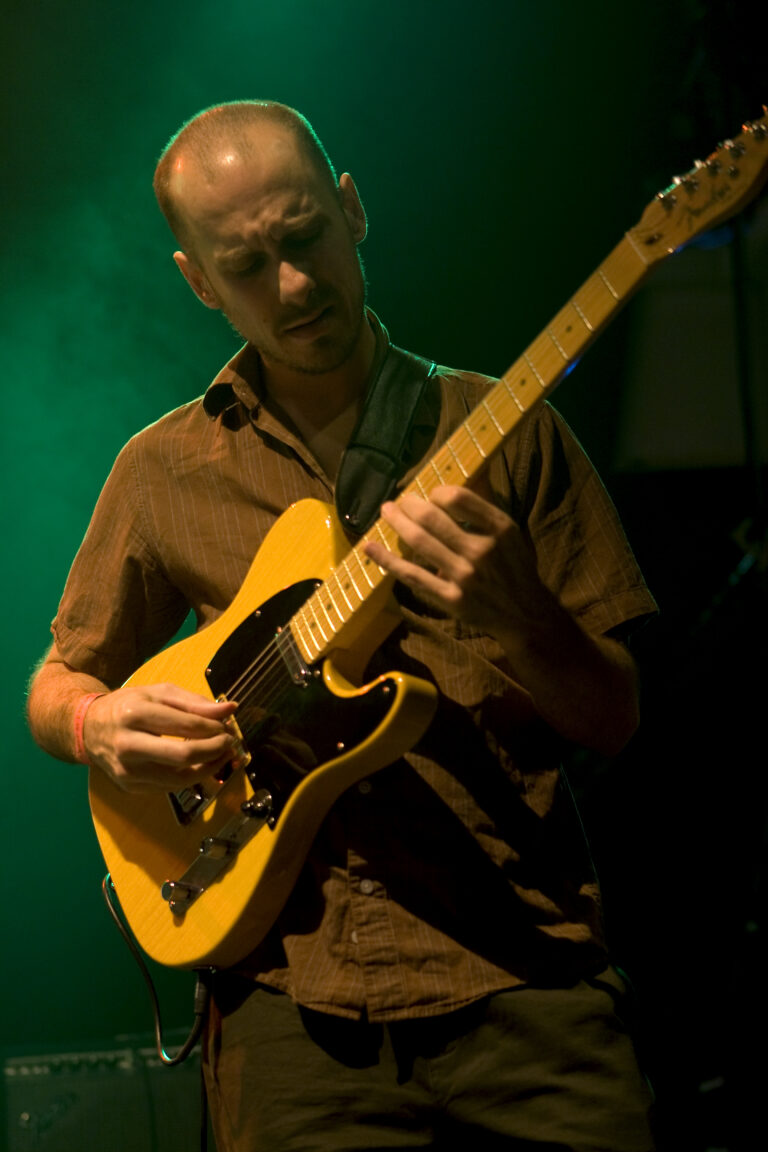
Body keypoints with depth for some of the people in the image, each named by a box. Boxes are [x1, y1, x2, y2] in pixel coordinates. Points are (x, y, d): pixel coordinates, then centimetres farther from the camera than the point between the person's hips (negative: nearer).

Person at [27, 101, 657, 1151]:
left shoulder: (503, 430, 7)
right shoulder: (165, 471, 11)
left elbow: (615, 721, 4)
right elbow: (56, 685, 22)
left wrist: (516, 619, -16)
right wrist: (99, 726, -1)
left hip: (522, 967, -1)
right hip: (294, 996, 1)